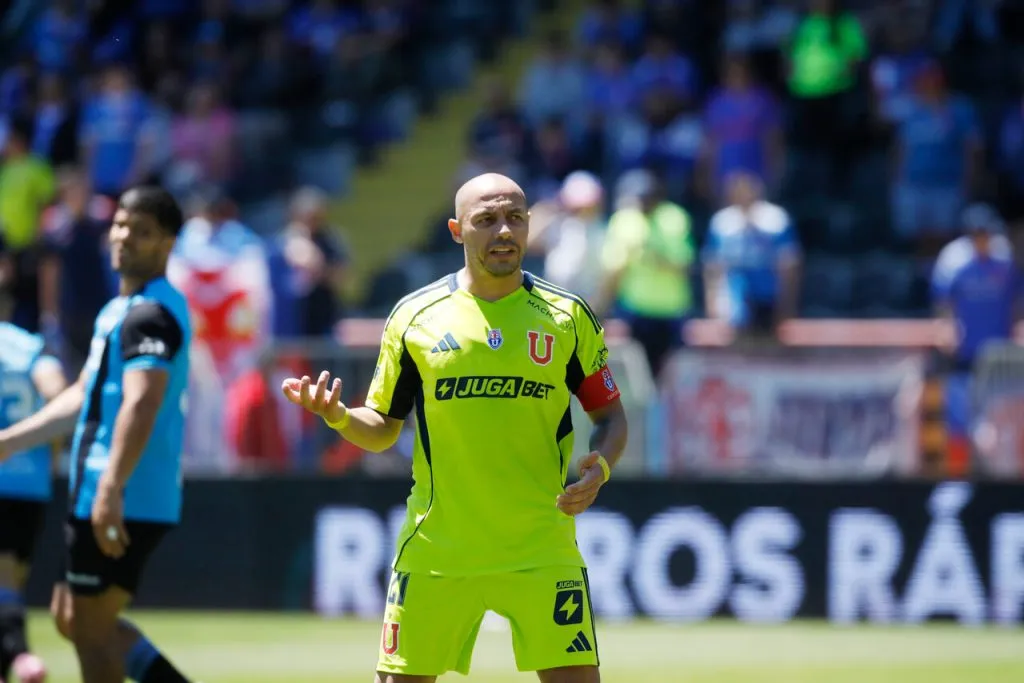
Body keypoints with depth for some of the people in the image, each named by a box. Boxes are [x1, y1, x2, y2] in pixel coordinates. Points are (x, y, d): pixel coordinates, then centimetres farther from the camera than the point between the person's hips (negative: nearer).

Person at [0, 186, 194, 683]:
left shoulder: (150, 314, -15)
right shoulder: (121, 309, 18)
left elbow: (141, 405, -27)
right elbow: (85, 398, 27)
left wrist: (112, 488, -35)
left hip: (125, 503, -10)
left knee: (90, 630, -4)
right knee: (72, 618, 17)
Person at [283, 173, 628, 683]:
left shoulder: (568, 316, 3)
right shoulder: (415, 316, 4)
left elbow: (610, 415, 10)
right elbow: (382, 429, 10)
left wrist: (598, 466, -11)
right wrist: (337, 415, -11)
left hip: (542, 550, -1)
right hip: (436, 553, 1)